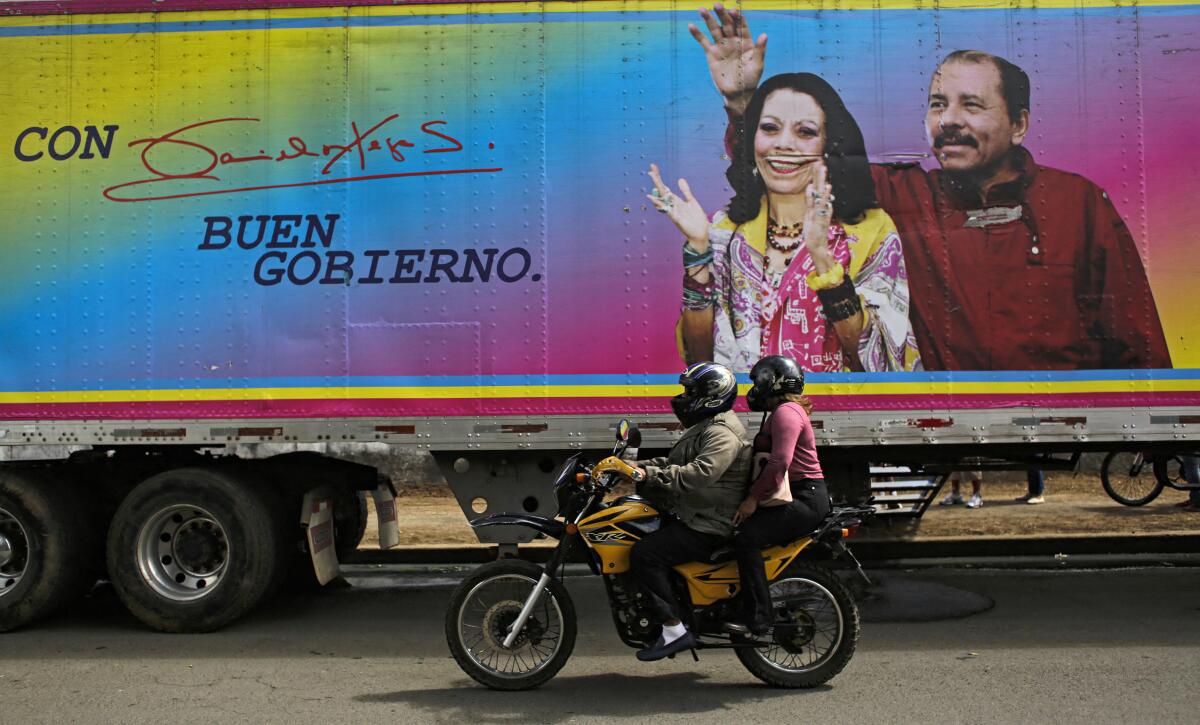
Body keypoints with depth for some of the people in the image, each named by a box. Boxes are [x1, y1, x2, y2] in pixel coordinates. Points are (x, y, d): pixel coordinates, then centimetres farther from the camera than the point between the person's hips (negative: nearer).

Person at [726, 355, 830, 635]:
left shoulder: (786, 412, -12)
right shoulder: (782, 412, 23)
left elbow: (779, 461, -24)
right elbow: (770, 459, 22)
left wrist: (753, 498, -21)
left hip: (805, 499, -11)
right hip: (795, 497, 11)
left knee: (746, 537, -25)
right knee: (740, 528, 9)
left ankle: (757, 619, -25)